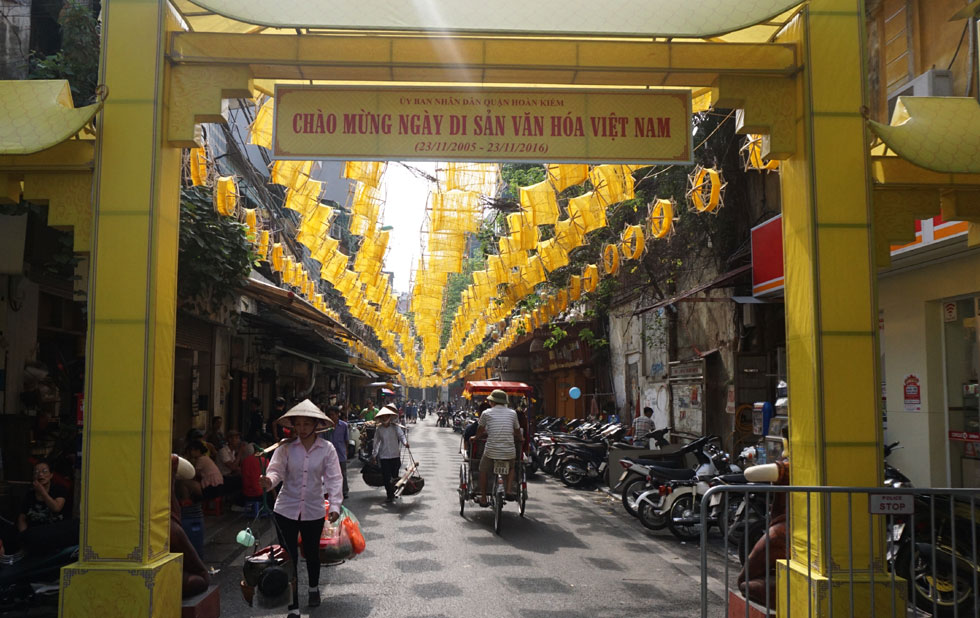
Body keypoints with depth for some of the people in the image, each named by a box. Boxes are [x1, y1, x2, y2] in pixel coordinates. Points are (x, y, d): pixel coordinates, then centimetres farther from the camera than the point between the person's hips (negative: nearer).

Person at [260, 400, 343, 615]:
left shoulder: (327, 449, -6)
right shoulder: (286, 447, -6)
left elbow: (333, 478, -8)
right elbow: (276, 469, -14)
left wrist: (335, 505, -17)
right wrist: (269, 481, -37)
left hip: (314, 511, 1)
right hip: (286, 510, 0)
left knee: (312, 553, 18)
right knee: (288, 558, 0)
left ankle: (314, 588, 48)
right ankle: (293, 608, 10)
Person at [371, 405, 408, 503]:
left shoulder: (395, 427, -3)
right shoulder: (379, 429, 3)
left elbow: (401, 435, -12)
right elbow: (376, 442, 12)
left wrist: (405, 442, -33)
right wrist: (374, 454, 12)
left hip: (395, 455, -1)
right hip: (384, 456, 1)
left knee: (395, 475, 6)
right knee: (386, 477, -2)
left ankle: (394, 493, 26)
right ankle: (389, 495, 8)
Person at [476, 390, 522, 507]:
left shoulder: (486, 413, 2)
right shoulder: (512, 413, 7)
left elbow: (479, 433, 13)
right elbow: (518, 434, 16)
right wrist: (521, 439, 38)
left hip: (491, 451, -2)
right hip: (509, 452, 2)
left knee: (483, 471, 24)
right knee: (511, 468, 32)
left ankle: (483, 498, 24)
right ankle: (509, 490, 12)